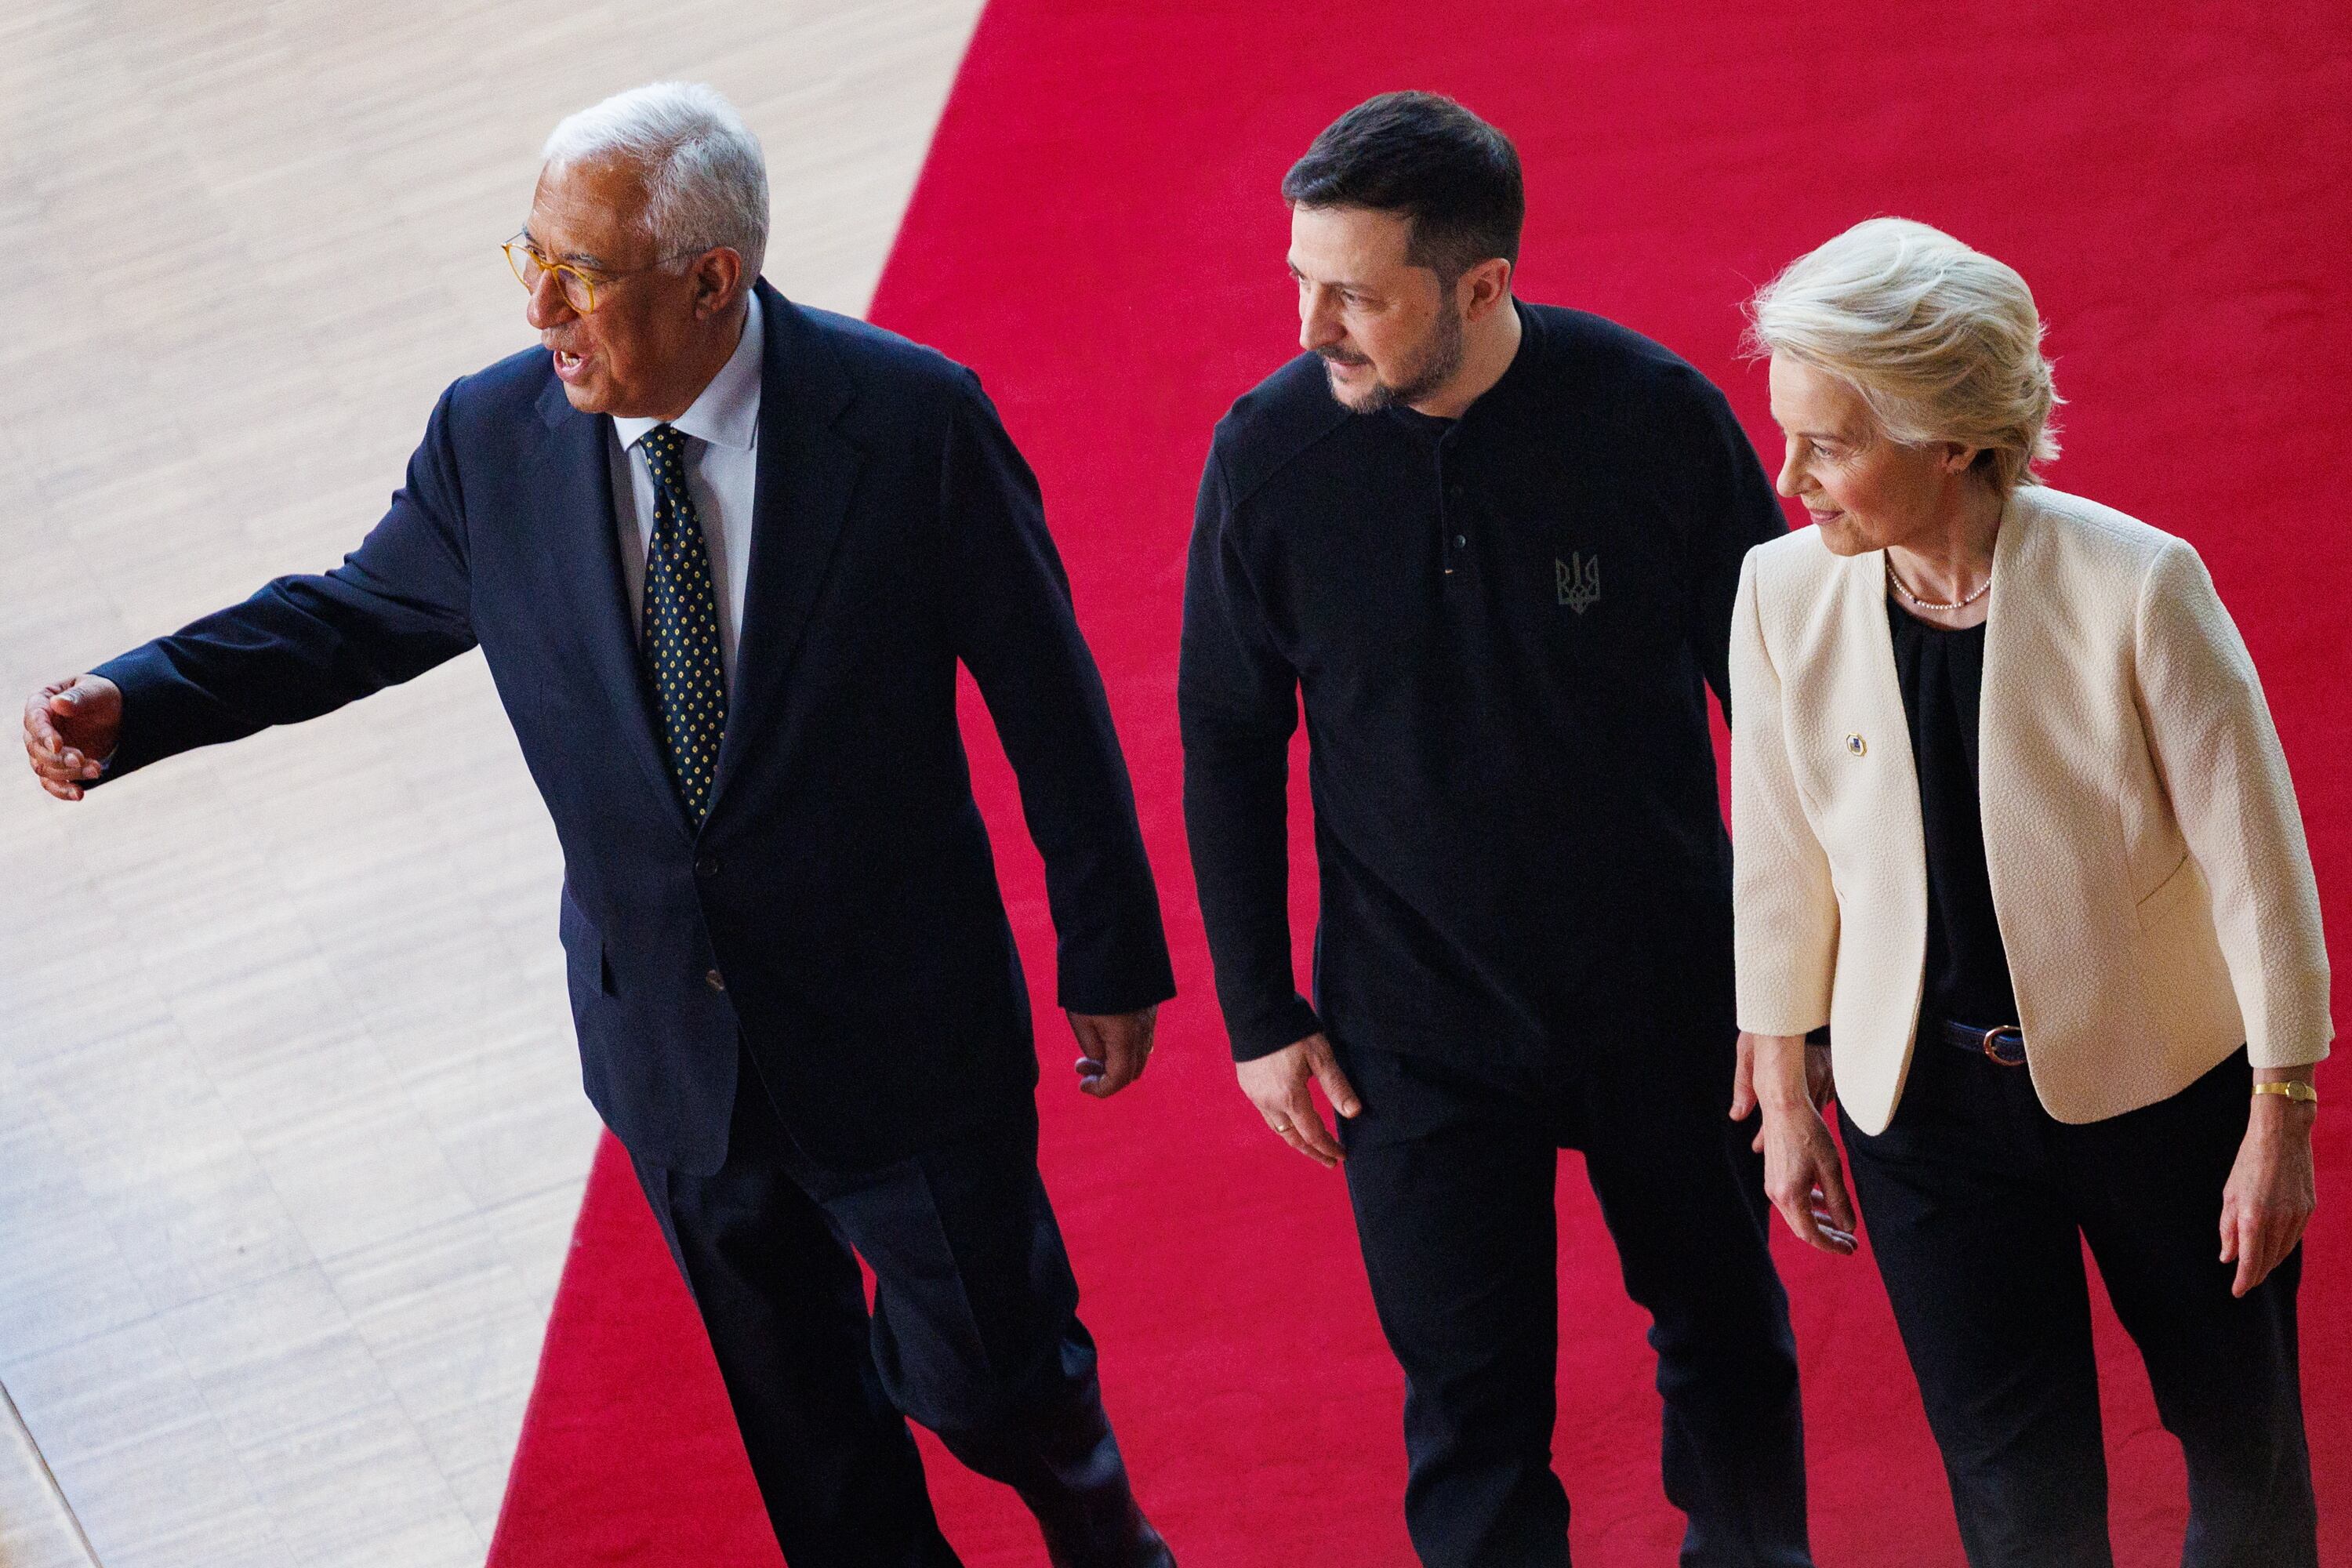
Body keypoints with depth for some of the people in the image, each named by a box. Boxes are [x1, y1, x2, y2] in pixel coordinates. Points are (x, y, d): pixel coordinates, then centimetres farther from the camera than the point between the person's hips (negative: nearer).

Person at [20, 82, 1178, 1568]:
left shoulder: (912, 421, -20)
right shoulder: (493, 439, -11)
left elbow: (1046, 692, -10)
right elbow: (360, 613, 5)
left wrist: (1111, 957, -3)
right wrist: (131, 701, -12)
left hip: (901, 1017, -3)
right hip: (670, 1035, 3)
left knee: (977, 1364, 11)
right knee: (794, 1398, 19)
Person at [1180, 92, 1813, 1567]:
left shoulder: (1656, 416, -16)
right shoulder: (1270, 452, -13)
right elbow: (1228, 749, 1)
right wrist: (1262, 1013, 2)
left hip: (1668, 992, 1)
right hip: (1417, 1028, 0)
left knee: (1729, 1345, 18)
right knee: (1472, 1413, 3)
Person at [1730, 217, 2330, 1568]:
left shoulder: (2136, 586, -23)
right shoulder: (1785, 594, -12)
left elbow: (2254, 850, -14)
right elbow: (1781, 859, 1)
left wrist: (2281, 1119, -9)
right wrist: (1784, 1096, 8)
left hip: (2162, 1086, -2)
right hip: (1927, 1102, 2)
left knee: (2242, 1439, 17)